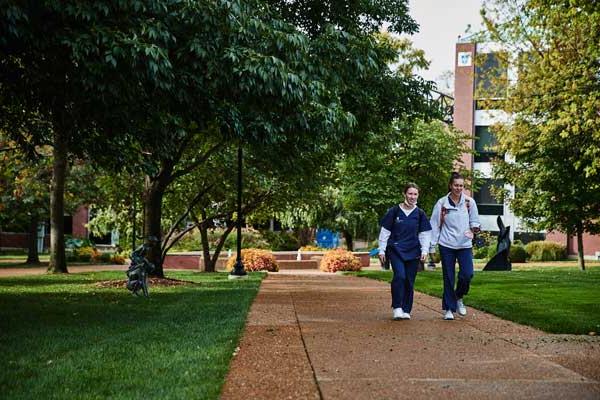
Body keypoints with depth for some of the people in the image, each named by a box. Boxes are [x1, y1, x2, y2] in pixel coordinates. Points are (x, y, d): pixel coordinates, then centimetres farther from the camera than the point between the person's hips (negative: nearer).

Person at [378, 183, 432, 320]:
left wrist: (424, 250, 0)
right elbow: (385, 232, 3)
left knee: (409, 281, 3)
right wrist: (381, 250, 1)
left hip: (413, 252, 3)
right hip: (396, 250, -2)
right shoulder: (394, 211, -1)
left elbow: (425, 234, 11)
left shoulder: (420, 214, 6)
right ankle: (397, 307, -11)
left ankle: (406, 310, 15)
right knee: (399, 275, -20)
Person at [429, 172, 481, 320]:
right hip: (446, 245, -1)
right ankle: (449, 309, 14)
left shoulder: (470, 202, 2)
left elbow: (475, 221, 9)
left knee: (467, 274, -10)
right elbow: (434, 225, 1)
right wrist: (432, 246, -1)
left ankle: (459, 297, 20)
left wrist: (474, 228, -14)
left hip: (465, 244, 1)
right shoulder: (442, 203, -1)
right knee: (448, 278, 3)